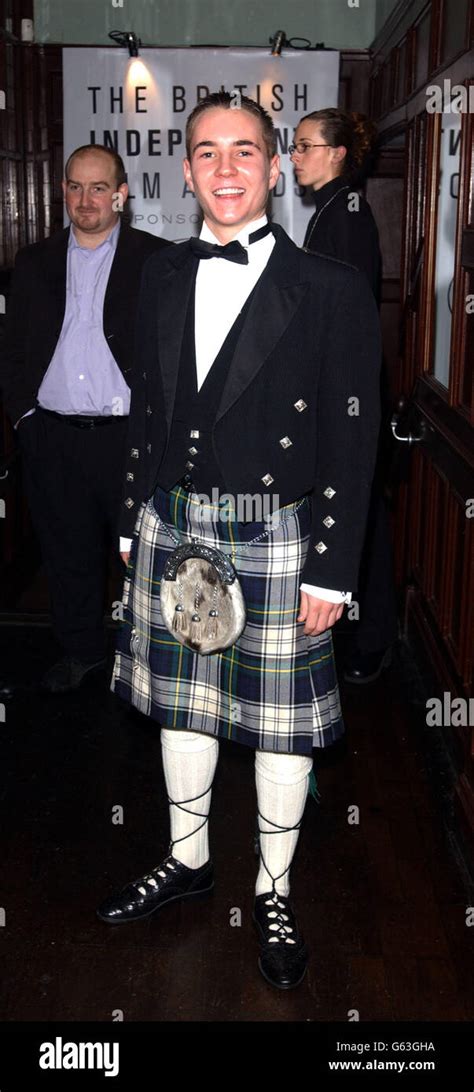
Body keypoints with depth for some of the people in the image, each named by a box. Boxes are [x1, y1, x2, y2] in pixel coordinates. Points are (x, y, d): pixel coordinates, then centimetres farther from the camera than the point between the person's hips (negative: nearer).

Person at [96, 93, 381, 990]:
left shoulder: (331, 292, -8)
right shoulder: (162, 278, 6)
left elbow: (351, 444, -9)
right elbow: (145, 412, 11)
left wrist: (332, 571, -11)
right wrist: (135, 527, 11)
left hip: (277, 539, -4)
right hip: (172, 528, 4)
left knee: (280, 724, 8)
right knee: (179, 703, 17)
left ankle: (273, 891, 30)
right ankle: (187, 859, 39)